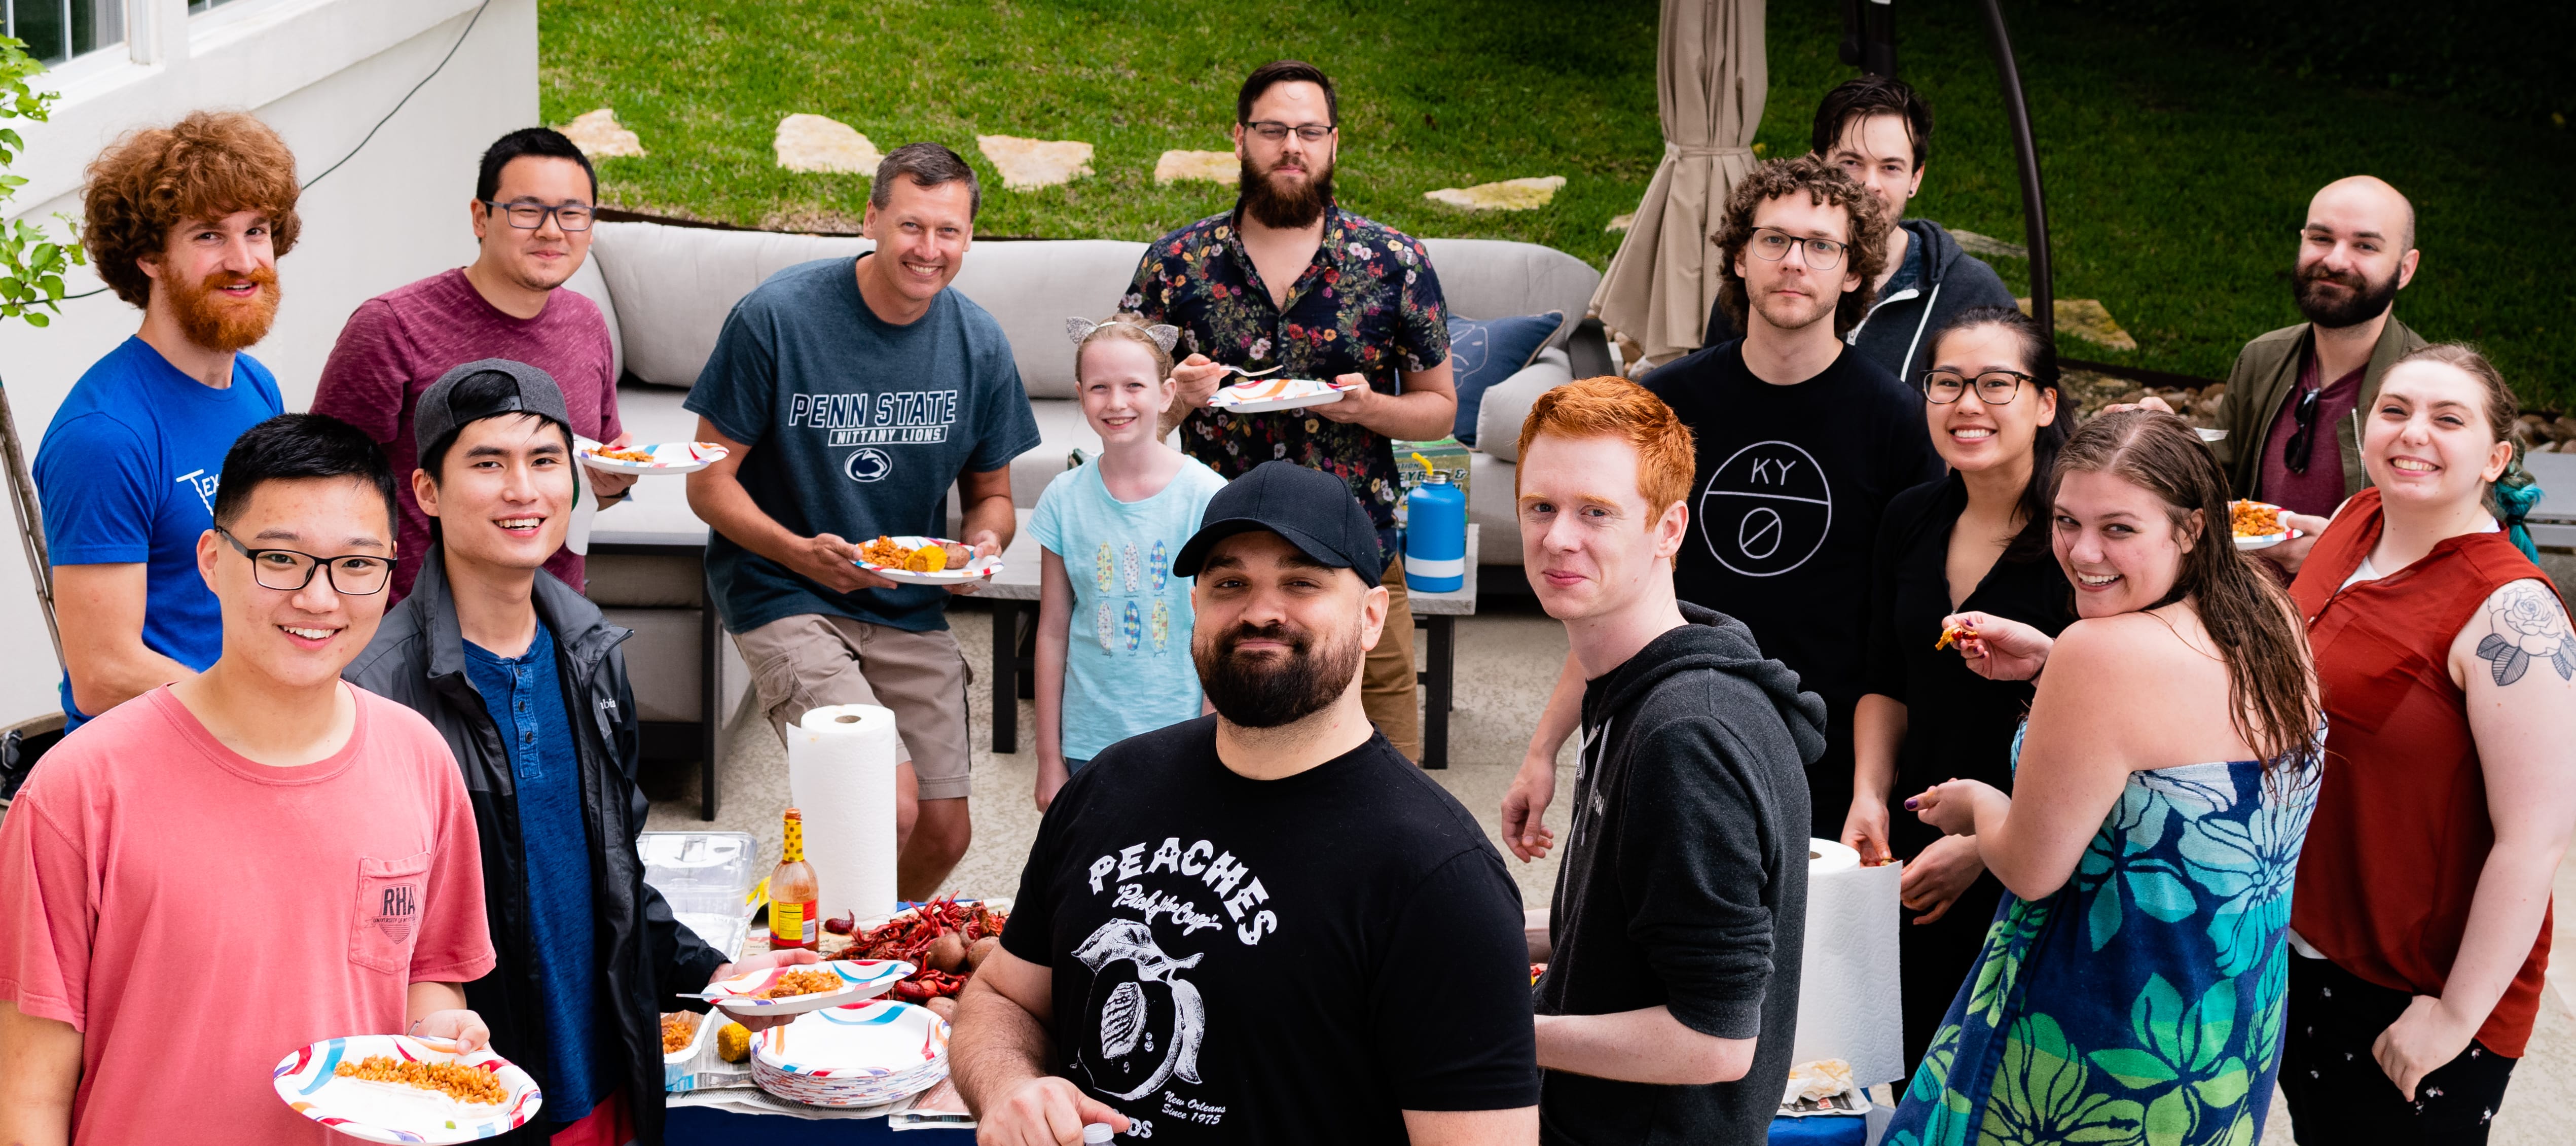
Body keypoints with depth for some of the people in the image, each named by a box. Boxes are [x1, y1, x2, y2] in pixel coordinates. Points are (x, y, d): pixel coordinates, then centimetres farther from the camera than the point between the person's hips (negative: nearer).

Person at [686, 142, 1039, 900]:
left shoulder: (980, 345, -1)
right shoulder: (776, 316, -14)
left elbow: (991, 492, 13)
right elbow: (709, 483, -10)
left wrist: (983, 542, -11)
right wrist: (797, 551, -27)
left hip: (910, 610, 5)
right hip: (785, 599, -5)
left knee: (944, 835, 6)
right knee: (889, 807, -21)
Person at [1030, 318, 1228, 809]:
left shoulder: (1206, 496, -7)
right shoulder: (1066, 498, 0)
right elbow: (1053, 632, 5)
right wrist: (1049, 759, 6)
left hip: (1181, 745, -2)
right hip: (1089, 745, 2)